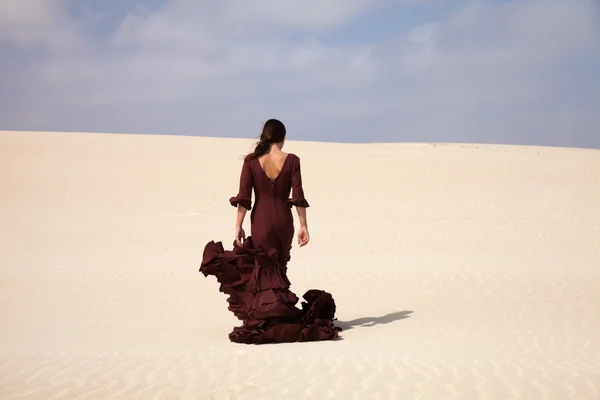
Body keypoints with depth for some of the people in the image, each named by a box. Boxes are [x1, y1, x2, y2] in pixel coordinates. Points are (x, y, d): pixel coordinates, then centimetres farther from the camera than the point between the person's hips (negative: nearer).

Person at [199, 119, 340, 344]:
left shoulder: (251, 161, -4)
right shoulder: (291, 160, -4)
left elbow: (243, 197, -7)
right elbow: (298, 196, -5)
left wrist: (238, 226, -3)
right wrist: (303, 225, -1)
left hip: (261, 220, -1)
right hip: (284, 220, 1)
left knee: (265, 271, 6)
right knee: (278, 269, 16)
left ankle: (270, 319, 0)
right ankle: (281, 314, 21)